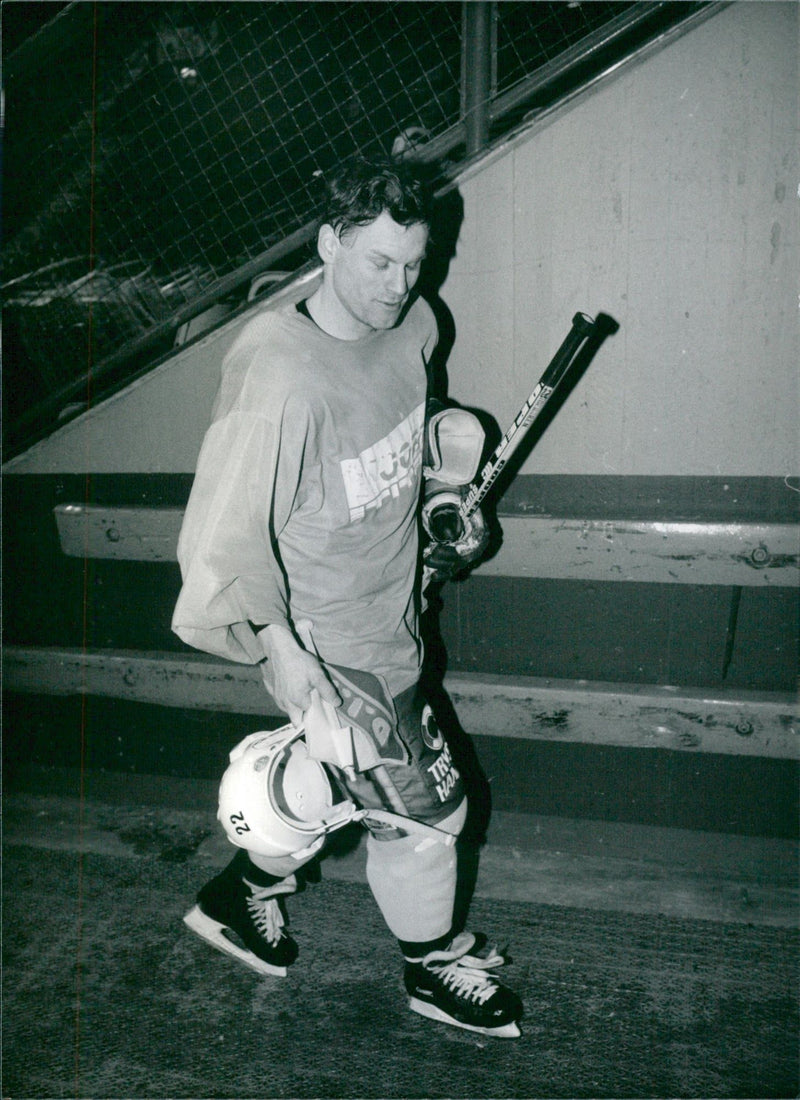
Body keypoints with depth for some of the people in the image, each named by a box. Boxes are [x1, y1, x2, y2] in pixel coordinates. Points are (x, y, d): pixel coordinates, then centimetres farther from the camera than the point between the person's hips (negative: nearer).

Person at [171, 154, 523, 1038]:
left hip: (391, 617, 8)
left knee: (353, 779, 23)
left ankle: (244, 891, 48)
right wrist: (280, 653, -24)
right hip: (332, 647, -8)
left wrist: (440, 497, 5)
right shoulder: (281, 377, -28)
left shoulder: (412, 326, -3)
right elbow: (224, 535, -25)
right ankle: (433, 966, 37)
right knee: (424, 806, 8)